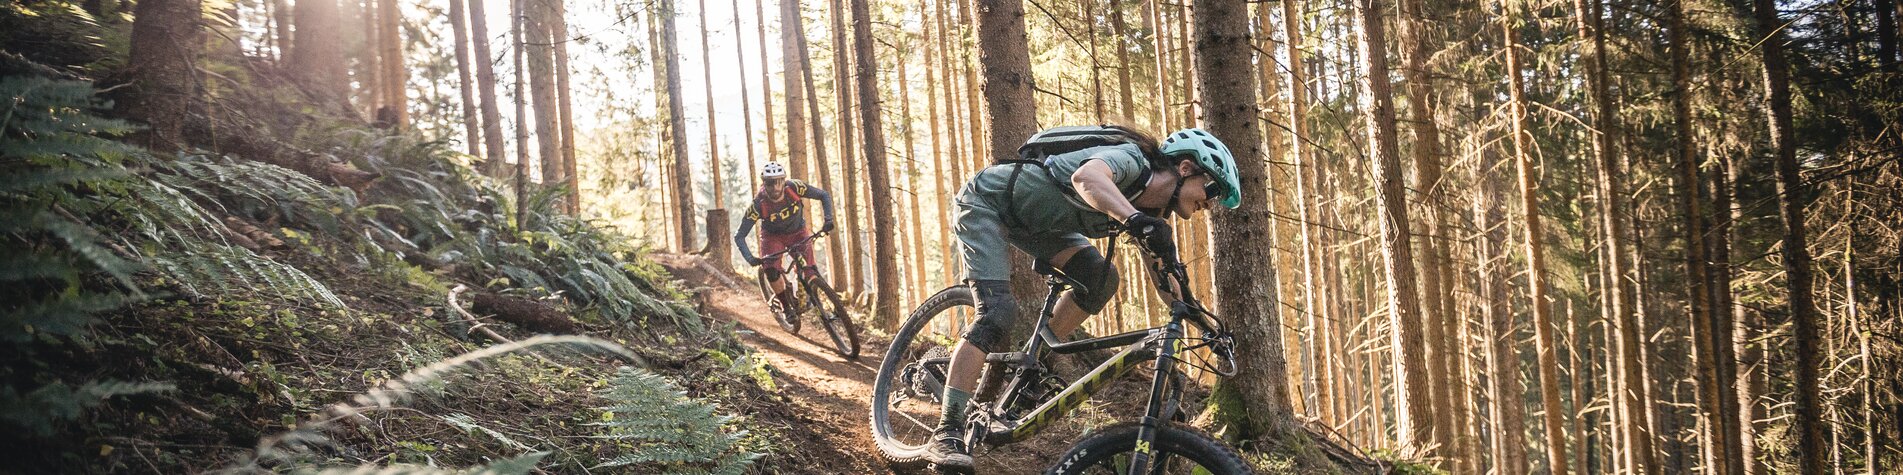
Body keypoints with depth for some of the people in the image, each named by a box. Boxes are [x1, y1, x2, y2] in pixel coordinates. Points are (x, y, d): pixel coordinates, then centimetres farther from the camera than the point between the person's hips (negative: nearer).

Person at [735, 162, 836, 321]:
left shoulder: (795, 187, -29)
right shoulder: (758, 204, -32)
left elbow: (824, 196, -15)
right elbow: (739, 236, -26)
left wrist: (828, 219, -30)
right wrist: (750, 258, -41)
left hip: (797, 232, 1)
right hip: (772, 236, -1)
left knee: (809, 270, -19)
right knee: (772, 271, -24)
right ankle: (787, 306, -6)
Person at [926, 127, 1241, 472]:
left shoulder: (1154, 213, -3)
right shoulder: (1130, 159, -28)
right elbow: (1085, 177, -52)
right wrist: (1136, 220, -67)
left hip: (1033, 221, 8)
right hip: (985, 202, -8)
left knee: (1101, 280, -10)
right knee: (998, 312, -22)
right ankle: (946, 436, -22)